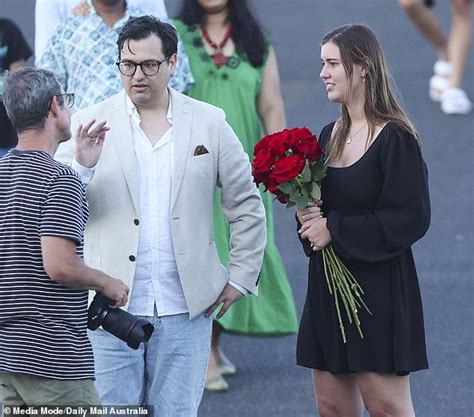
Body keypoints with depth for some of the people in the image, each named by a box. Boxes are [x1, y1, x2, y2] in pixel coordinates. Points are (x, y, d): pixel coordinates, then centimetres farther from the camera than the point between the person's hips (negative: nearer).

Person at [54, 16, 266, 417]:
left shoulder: (209, 123, 5)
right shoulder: (91, 124, 3)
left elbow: (247, 206, 11)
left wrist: (241, 278, 6)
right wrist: (83, 165, -18)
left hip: (185, 308, 1)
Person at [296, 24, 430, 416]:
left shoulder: (395, 138, -13)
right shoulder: (331, 135, 10)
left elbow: (409, 219, -17)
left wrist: (334, 230, -16)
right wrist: (308, 216, -6)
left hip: (379, 287, -8)